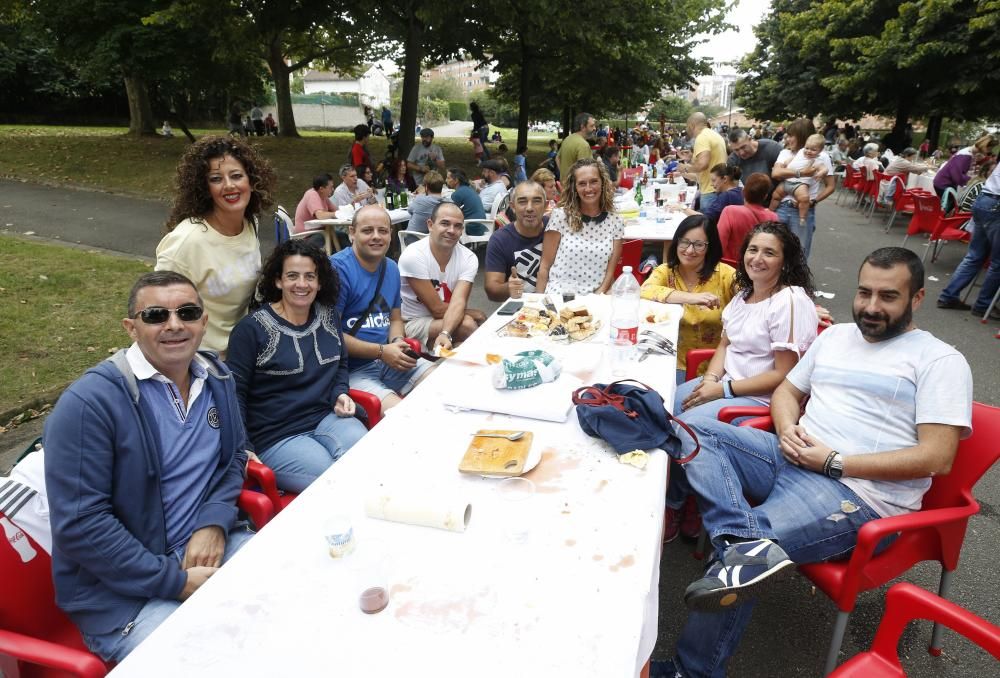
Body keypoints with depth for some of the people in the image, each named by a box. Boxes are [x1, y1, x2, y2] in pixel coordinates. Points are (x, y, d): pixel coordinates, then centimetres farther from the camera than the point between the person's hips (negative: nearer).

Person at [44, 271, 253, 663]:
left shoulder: (217, 378, 2)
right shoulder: (89, 401, -18)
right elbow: (79, 523, -19)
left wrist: (214, 522, -9)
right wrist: (176, 581, -19)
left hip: (206, 542, 6)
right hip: (124, 585, -5)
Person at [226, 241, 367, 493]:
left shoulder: (329, 316, 9)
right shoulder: (252, 328, -7)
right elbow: (235, 392, -5)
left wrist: (340, 394, 4)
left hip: (326, 417, 5)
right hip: (276, 438, -4)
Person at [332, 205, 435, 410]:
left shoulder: (391, 268, 11)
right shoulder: (337, 268, -14)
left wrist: (398, 342, -4)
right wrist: (382, 351, -18)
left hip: (389, 360, 7)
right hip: (351, 368, -7)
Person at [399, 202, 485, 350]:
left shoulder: (469, 258, -9)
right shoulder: (413, 256, -21)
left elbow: (458, 303, -23)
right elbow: (437, 309, -20)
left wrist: (445, 334, -41)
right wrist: (474, 314, -8)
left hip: (444, 318, 5)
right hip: (412, 323, -4)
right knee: (467, 324, -25)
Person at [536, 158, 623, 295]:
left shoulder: (616, 222, 5)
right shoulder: (560, 216, -1)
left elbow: (610, 272, 5)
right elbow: (545, 266, 2)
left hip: (594, 300, 1)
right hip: (557, 297, -1)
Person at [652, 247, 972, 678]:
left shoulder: (940, 360, -1)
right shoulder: (835, 336, 19)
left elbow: (937, 457, -10)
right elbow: (787, 391, 24)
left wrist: (834, 462, -15)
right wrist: (786, 429, 0)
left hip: (858, 492, -7)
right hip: (791, 458, 7)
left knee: (737, 558, -26)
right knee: (693, 429, -14)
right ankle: (744, 545, -34)